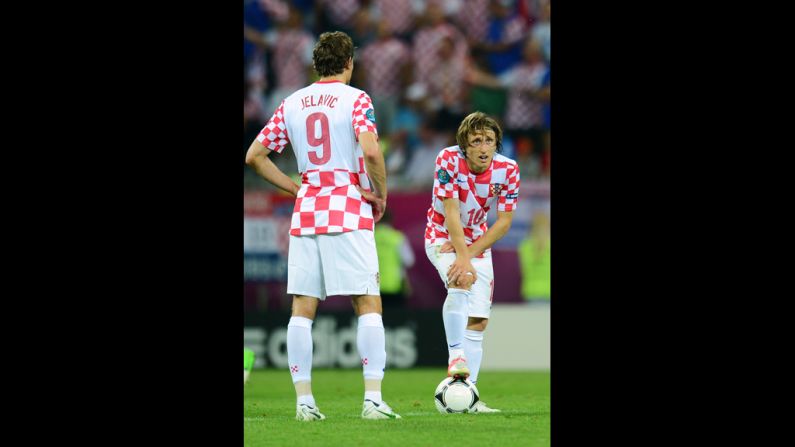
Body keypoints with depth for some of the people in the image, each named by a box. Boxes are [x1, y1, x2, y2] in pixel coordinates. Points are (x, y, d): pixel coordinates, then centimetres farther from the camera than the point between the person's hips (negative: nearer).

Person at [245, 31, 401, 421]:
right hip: (350, 213, -4)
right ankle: (373, 399, -9)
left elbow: (254, 156, 10)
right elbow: (370, 151, -19)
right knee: (369, 305, -1)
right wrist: (381, 195, -5)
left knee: (302, 309, 5)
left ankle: (303, 400, 2)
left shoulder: (291, 104, 10)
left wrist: (295, 188, 13)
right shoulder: (355, 99, -4)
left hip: (305, 214, 4)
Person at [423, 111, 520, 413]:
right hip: (442, 238, -4)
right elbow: (451, 213, -26)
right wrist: (463, 259, -31)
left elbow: (504, 221, -11)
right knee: (460, 282, -35)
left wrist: (471, 252, -21)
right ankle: (456, 355, -34)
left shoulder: (508, 169, -15)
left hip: (478, 242, 4)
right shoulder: (449, 160, -24)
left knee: (479, 321, -3)